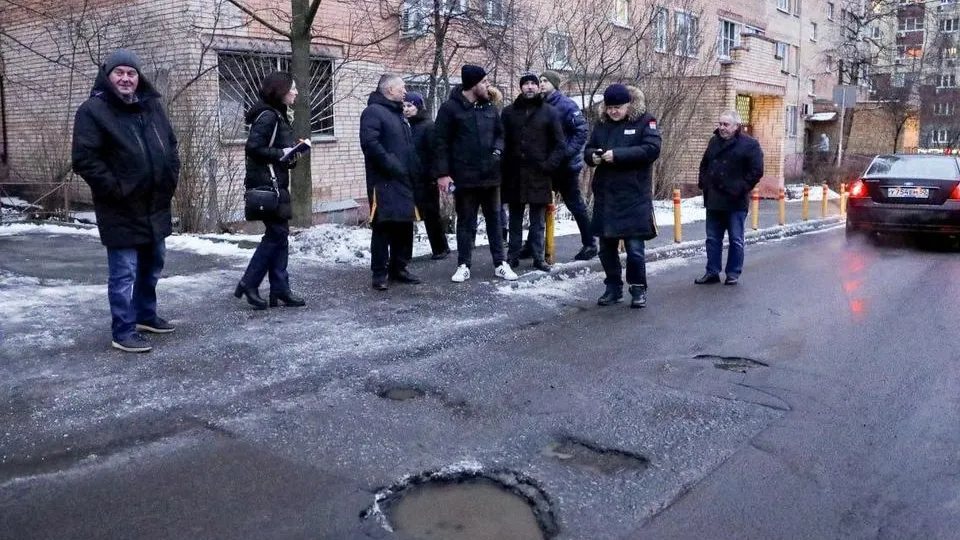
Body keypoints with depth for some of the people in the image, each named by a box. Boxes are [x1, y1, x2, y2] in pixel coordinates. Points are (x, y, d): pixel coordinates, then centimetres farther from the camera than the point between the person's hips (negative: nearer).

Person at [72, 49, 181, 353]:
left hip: (156, 205, 7)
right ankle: (124, 331, 7)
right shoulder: (93, 110, -10)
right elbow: (84, 159, -15)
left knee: (152, 266, 19)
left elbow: (170, 144, 20)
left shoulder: (152, 105, 11)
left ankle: (146, 315, 36)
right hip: (121, 209, -7)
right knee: (124, 273, -2)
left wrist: (171, 178, 7)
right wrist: (115, 189, -18)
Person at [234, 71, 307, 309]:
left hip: (276, 184, 10)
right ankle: (248, 283, 1)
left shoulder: (279, 115, 17)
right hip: (267, 185, -10)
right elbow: (253, 147, -21)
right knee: (277, 233, -7)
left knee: (279, 235, 8)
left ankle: (279, 289, 11)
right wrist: (281, 154, -17)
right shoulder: (267, 116, -13)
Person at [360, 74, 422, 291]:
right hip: (384, 182, -9)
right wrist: (390, 164, -21)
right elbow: (369, 142, -21)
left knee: (404, 226, 10)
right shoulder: (373, 112, -8)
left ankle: (399, 268, 20)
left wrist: (414, 170, 14)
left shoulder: (399, 114, 22)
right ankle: (380, 273, 0)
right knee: (383, 227, -6)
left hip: (403, 181, 9)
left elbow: (409, 146, 28)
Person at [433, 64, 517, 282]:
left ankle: (500, 264, 20)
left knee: (494, 220, 11)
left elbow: (499, 133, 20)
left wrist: (497, 149, -3)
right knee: (466, 222, 5)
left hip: (490, 175, 5)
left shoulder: (489, 107, 9)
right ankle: (464, 266, 15)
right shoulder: (450, 108, -7)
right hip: (464, 177, -4)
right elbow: (440, 142, -8)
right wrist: (442, 173, -13)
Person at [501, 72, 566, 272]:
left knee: (538, 221, 5)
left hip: (539, 175, -1)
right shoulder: (509, 112, 7)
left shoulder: (550, 113, 3)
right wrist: (504, 168, -4)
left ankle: (539, 257, 12)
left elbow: (559, 144, 2)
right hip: (514, 175, 1)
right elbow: (502, 142, 7)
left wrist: (548, 166, -10)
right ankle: (513, 256, 16)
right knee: (515, 219, 9)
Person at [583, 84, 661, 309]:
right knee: (606, 245, 11)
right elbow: (588, 149, 15)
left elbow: (651, 149, -16)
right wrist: (593, 156, -9)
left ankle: (638, 289, 14)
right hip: (604, 195, 5)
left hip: (634, 196, -5)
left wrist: (618, 155, -22)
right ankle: (613, 287, 24)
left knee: (634, 246, 0)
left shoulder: (645, 121, -3)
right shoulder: (602, 123, 12)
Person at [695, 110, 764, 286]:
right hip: (713, 200, 6)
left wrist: (741, 189, -15)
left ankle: (734, 273, 13)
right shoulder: (714, 142, 12)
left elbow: (756, 171, -10)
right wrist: (703, 182, 8)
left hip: (736, 202, -6)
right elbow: (704, 165, 23)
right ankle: (712, 272, 17)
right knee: (712, 239, 10)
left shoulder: (749, 144, -6)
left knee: (736, 239, 4)